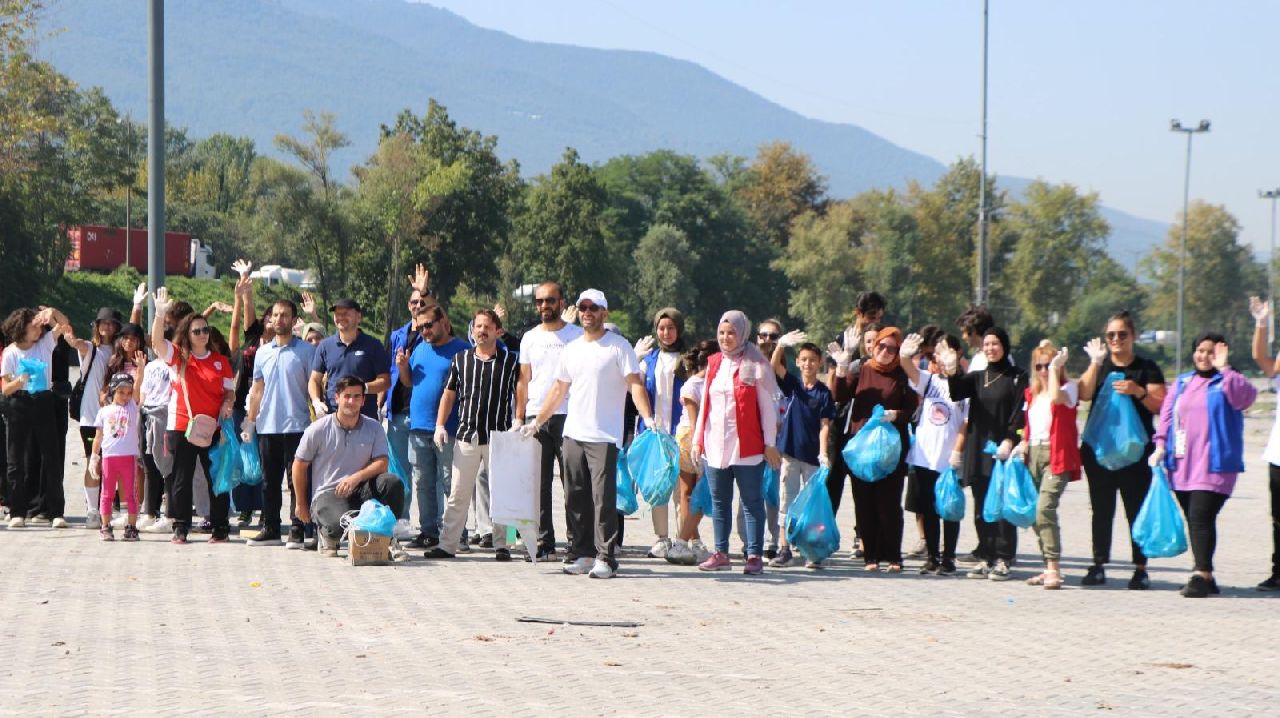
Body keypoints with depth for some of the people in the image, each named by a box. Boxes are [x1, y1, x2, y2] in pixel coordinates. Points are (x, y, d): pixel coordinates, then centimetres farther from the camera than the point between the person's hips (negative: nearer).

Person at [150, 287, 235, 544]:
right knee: (181, 479, 3)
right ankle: (181, 528, 9)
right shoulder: (178, 356, 3)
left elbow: (229, 390, 12)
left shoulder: (220, 361, 8)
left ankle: (220, 527, 10)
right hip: (181, 426, -1)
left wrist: (227, 404, -10)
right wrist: (160, 314, -27)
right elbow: (157, 341, -12)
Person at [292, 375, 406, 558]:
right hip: (328, 493, -3)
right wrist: (301, 505, 10)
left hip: (359, 489, 3)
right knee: (341, 523, -36)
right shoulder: (318, 429, -2)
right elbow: (300, 465, 6)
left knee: (393, 482, -26)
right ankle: (327, 535, 4)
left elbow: (382, 464, -6)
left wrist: (356, 477, -24)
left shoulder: (373, 428, 3)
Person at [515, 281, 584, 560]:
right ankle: (543, 542, 8)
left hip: (568, 417, -4)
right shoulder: (530, 338, 14)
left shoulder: (577, 336, 3)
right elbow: (524, 381, 16)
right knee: (538, 485, 4)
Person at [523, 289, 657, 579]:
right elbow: (559, 390, 23)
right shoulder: (571, 349, 16)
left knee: (603, 498, -10)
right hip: (573, 435, 6)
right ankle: (581, 553, 13)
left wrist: (647, 417, -22)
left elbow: (635, 384, -9)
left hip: (605, 436, -6)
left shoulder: (619, 347, -2)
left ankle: (605, 558, -9)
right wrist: (536, 422, 22)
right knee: (575, 498, 7)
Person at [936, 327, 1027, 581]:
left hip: (1004, 449, -5)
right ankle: (985, 557, 10)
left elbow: (1020, 412, -5)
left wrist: (1010, 440, -17)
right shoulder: (976, 377, 16)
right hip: (978, 449, 5)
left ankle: (1003, 560, -3)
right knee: (981, 507, 5)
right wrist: (951, 372, -21)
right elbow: (957, 392, -2)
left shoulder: (1017, 378, 2)